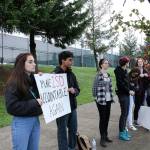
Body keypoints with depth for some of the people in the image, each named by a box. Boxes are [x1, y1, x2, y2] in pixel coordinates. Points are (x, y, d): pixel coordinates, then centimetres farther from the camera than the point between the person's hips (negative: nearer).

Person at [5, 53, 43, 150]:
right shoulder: (14, 83, -13)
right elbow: (11, 107, -19)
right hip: (21, 122, -6)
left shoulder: (34, 80, 4)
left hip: (35, 120, 6)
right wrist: (34, 103, -22)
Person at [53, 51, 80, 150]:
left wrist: (74, 91, -12)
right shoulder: (55, 74, -13)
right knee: (62, 132, 8)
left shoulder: (71, 74, 8)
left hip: (73, 107, 7)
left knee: (73, 130, 18)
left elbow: (78, 89, 8)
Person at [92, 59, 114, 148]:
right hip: (101, 100, -6)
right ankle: (102, 139, 12)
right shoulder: (98, 75, -12)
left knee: (107, 118, 13)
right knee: (102, 119, 1)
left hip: (108, 100, 7)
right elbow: (94, 88, -9)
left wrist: (111, 97, 11)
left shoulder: (108, 75, 9)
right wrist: (96, 98, -8)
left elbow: (110, 87, 14)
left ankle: (106, 136, 28)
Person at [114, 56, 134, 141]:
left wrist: (130, 90, 3)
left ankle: (124, 130, 24)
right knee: (124, 113, -3)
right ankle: (121, 133, 7)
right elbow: (120, 83, -17)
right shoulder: (119, 71, -11)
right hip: (122, 94, -8)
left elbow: (127, 82, 14)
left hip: (126, 94, 8)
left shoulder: (125, 70, 14)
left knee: (126, 113, 13)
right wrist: (129, 91, -15)